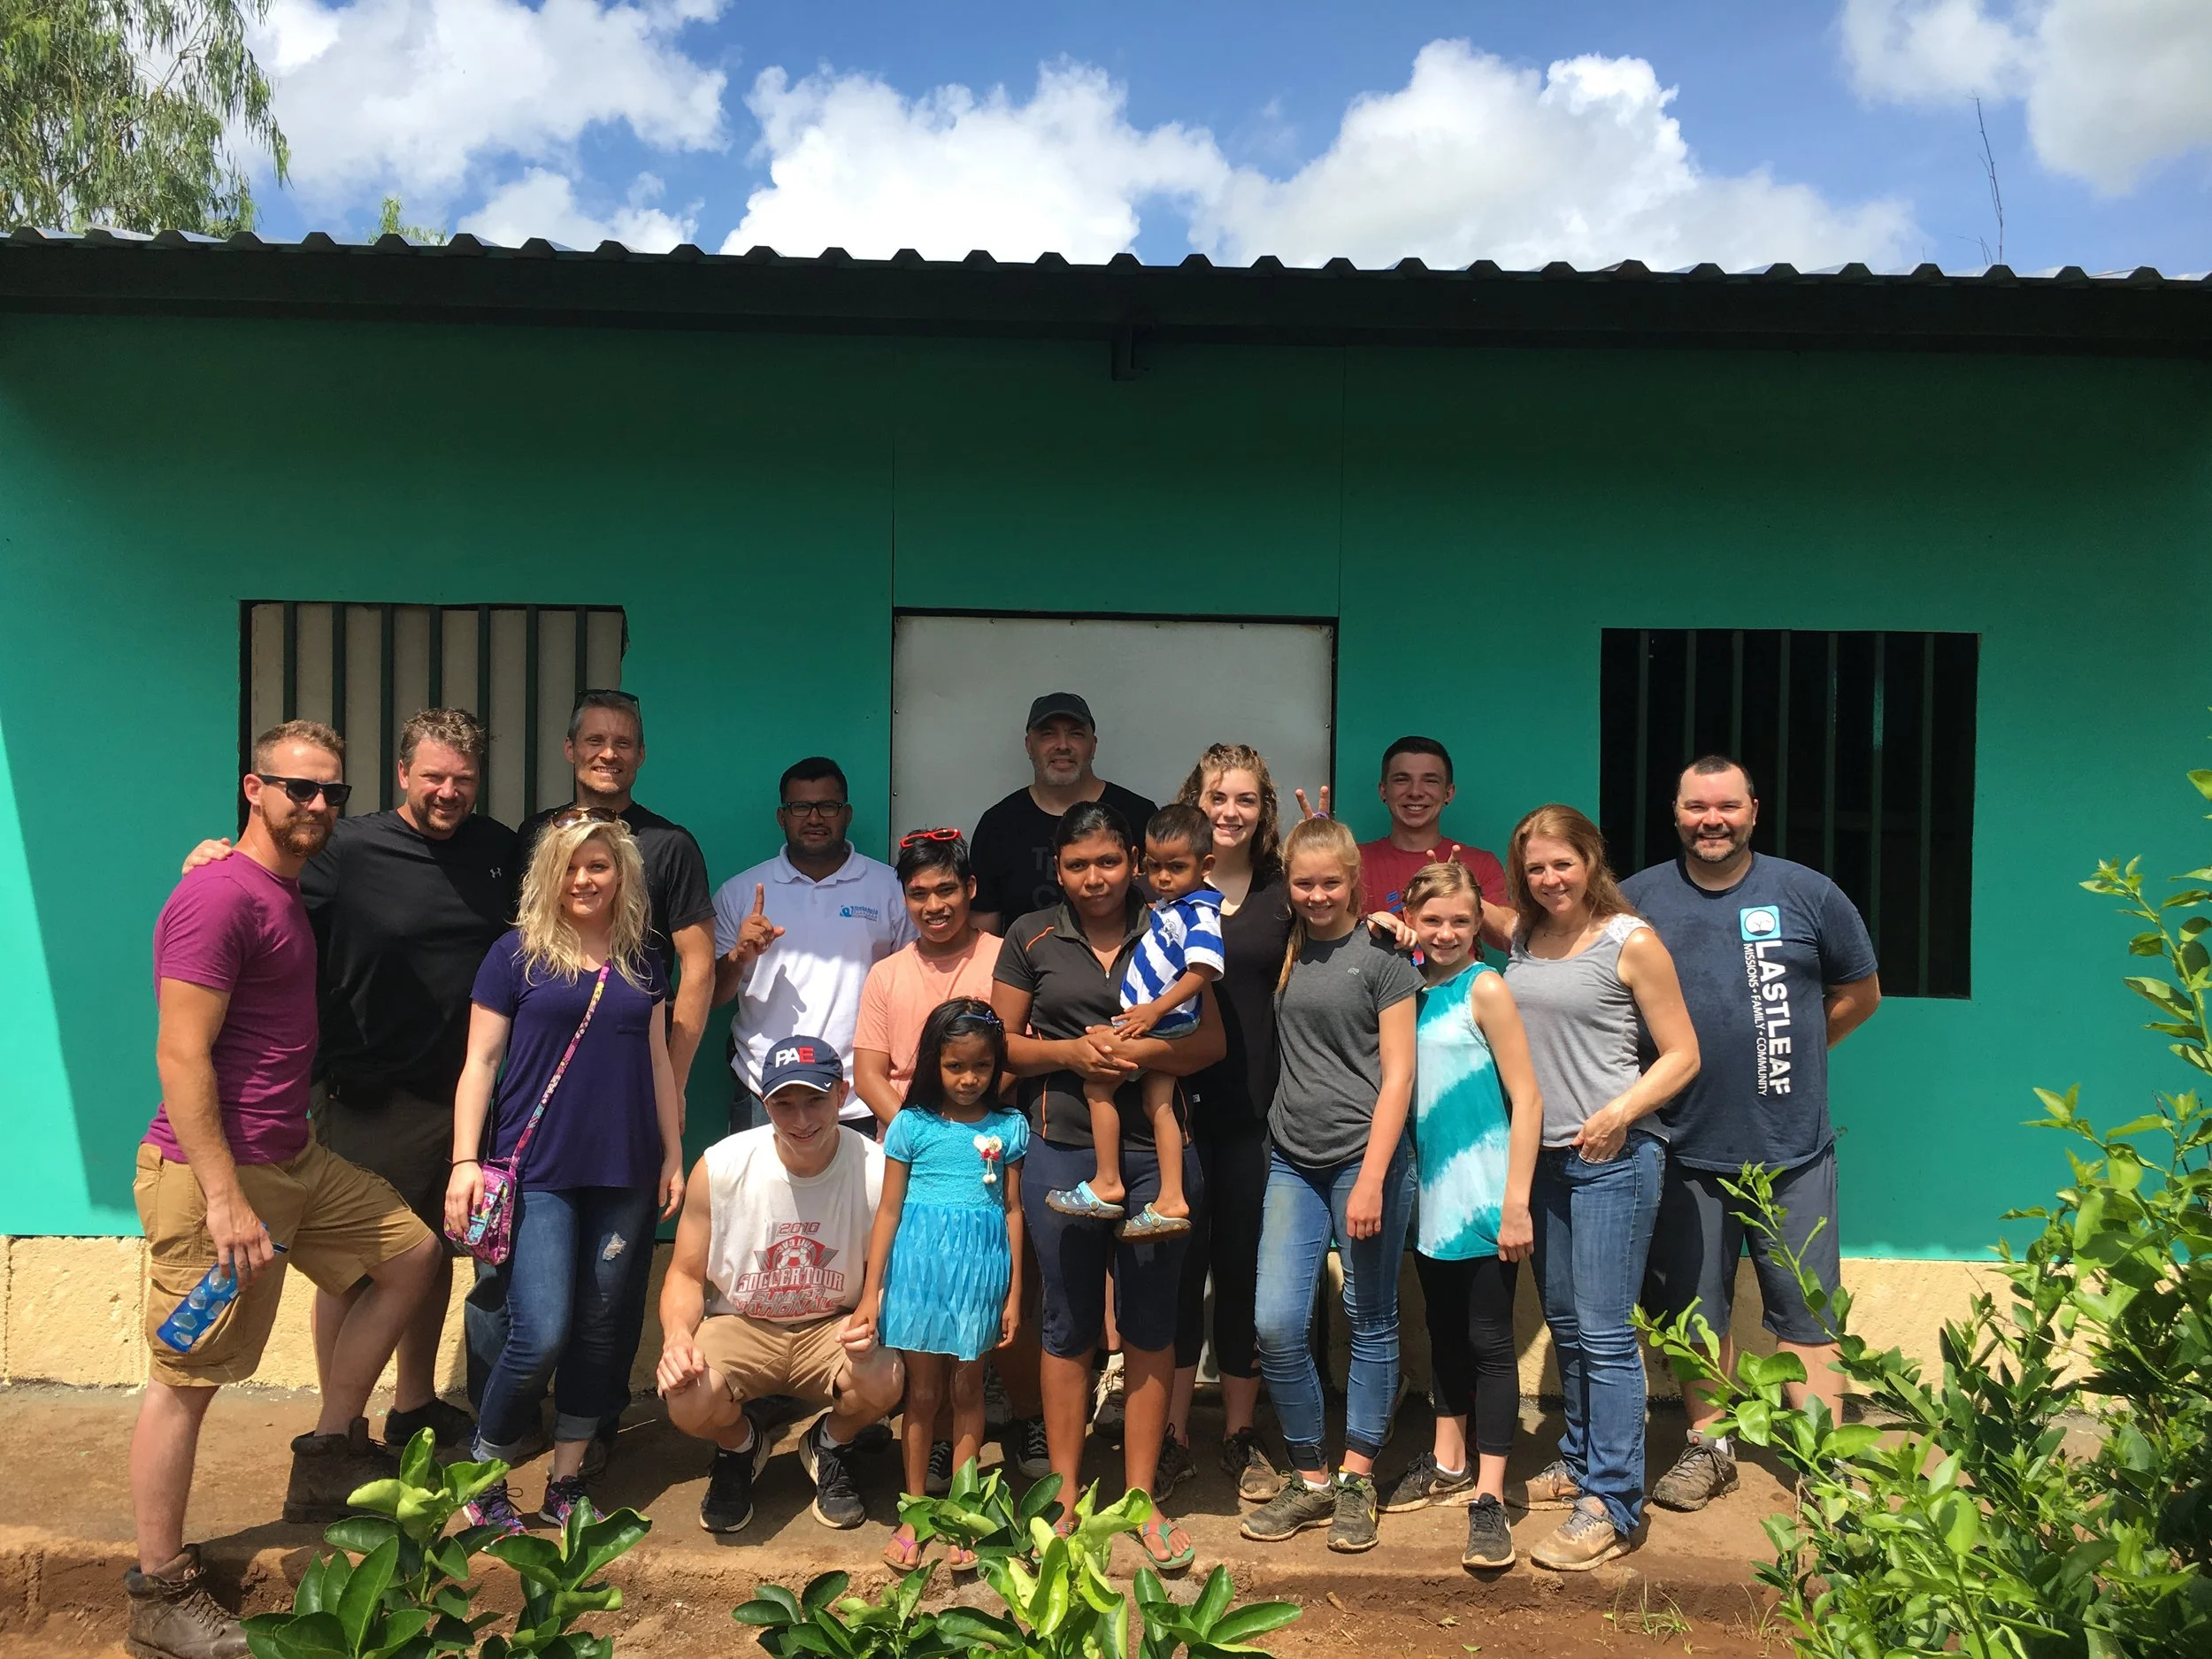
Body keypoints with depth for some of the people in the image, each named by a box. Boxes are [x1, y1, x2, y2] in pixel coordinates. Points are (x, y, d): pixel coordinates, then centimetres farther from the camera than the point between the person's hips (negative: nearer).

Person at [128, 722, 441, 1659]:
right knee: (184, 1380, 1)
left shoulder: (289, 897, 13)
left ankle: (328, 1457, 21)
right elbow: (181, 1058, -20)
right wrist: (224, 1199, -23)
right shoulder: (218, 896, -16)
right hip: (210, 1171, -10)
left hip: (293, 1160, 10)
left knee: (410, 1253, 15)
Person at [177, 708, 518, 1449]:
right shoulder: (349, 850, -12)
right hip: (369, 1101, -5)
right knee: (353, 1268, 4)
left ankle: (416, 1407, 38)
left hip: (461, 1094, 6)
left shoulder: (499, 848, 4)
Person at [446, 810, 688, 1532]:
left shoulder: (640, 963, 11)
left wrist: (673, 1156, 12)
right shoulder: (517, 953, -1)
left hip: (624, 1176, 4)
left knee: (599, 1331, 8)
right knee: (541, 1335, -10)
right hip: (539, 1173, -4)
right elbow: (481, 1062, -1)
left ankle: (565, 1484, 22)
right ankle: (482, 1483, 12)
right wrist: (465, 1161, -8)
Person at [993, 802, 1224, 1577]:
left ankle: (1142, 1499, 20)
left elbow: (1211, 1041, 1)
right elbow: (1001, 1043, 5)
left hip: (1156, 1148, 0)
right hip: (1060, 1147, 0)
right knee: (1068, 1325, 9)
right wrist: (1069, 1052, -13)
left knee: (1150, 1324, 7)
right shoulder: (1031, 938, 6)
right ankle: (1064, 1495, 22)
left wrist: (1136, 1050, -15)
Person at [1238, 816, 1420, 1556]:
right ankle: (1309, 1479, 16)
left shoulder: (1381, 955, -3)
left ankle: (1356, 1481, 21)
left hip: (1366, 1155, -4)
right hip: (1295, 1161, 4)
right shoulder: (1287, 950, 11)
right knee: (1276, 1325, -2)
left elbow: (1397, 1074, -7)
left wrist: (1372, 1178, -12)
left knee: (1370, 1321, 6)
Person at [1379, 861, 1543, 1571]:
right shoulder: (1410, 987, 6)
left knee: (1489, 1341, 1)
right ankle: (1448, 1463, 34)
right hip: (1432, 1193, 6)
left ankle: (1489, 1498, 8)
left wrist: (1516, 1203, -17)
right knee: (1443, 1332, 19)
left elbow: (1527, 1099, -14)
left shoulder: (1485, 990, -11)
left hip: (1483, 1198, -6)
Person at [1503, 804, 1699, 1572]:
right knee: (1564, 1323, 17)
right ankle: (1579, 1460, 33)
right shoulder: (1521, 940, 8)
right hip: (1539, 1154, 6)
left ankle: (1612, 1504, 3)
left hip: (1612, 1157, -6)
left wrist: (1621, 1111, -18)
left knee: (1605, 1331, -5)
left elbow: (1682, 1055, -5)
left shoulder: (1631, 942, -7)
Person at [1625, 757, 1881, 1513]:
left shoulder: (1808, 895, 1)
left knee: (1805, 1311, 5)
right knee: (1695, 1308, 12)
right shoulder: (1637, 899, 1)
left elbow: (1860, 993, 12)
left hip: (1791, 1148, -1)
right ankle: (1707, 1446, 28)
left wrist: (1790, 1051, 5)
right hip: (1684, 1146, 1)